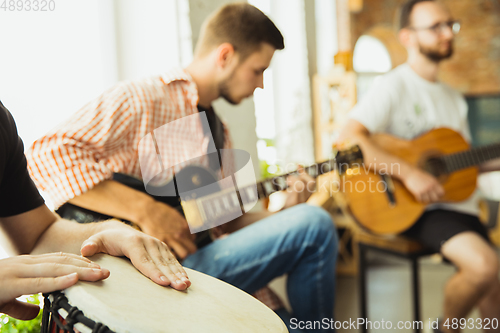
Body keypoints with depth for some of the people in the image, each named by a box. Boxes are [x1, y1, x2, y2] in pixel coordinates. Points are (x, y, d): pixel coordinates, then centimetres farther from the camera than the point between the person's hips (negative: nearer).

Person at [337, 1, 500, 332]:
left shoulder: (454, 98, 17)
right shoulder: (395, 86, -9)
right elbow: (348, 138, -23)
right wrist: (409, 174, -27)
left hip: (459, 205, 8)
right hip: (417, 207, -8)